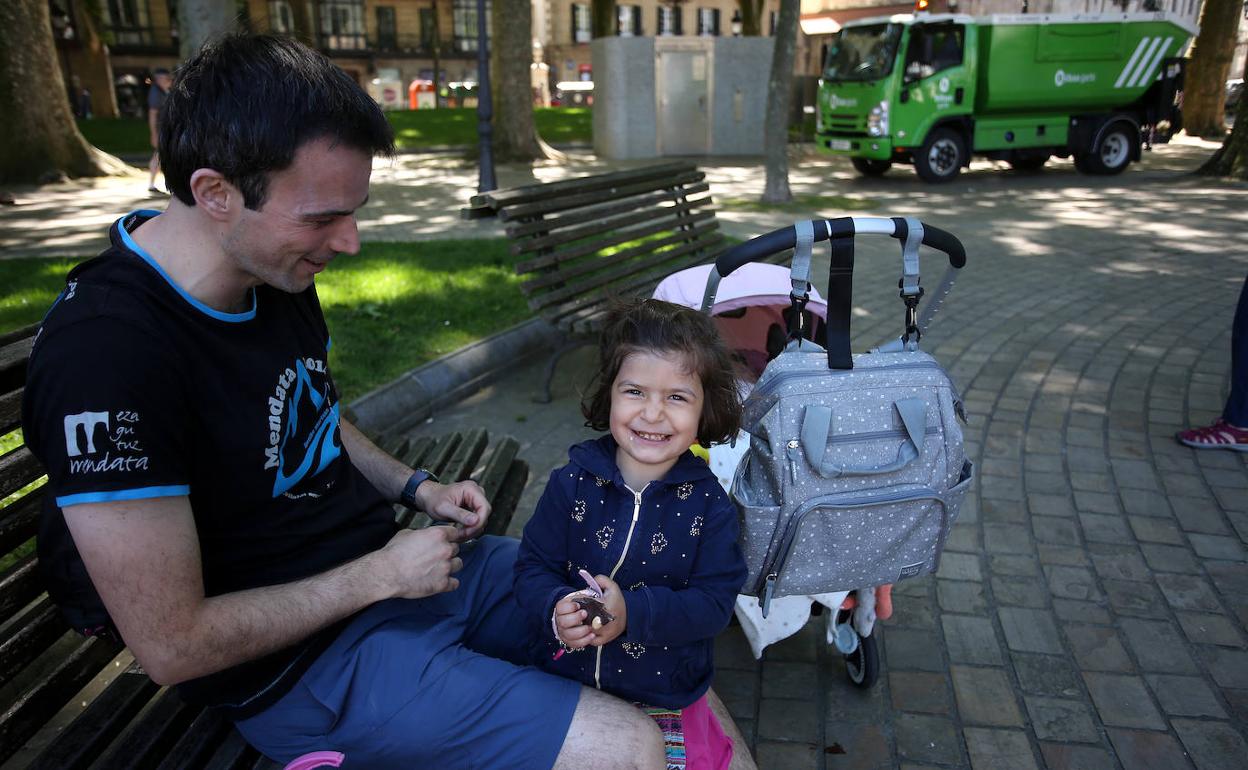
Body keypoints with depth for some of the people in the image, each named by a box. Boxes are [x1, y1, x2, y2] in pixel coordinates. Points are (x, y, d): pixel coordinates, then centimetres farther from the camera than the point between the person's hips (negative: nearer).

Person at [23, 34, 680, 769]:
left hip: (388, 564, 8)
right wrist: (381, 576, -16)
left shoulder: (282, 274, -1)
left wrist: (417, 487, 2)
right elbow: (173, 647, -22)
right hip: (307, 668, -8)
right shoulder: (105, 355, -27)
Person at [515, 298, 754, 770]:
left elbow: (715, 601, -16)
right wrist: (556, 611, -29)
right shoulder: (572, 483, -12)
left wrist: (634, 612, -30)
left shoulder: (708, 503, -13)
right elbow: (533, 567, -7)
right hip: (566, 677, 1)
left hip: (666, 693, 0)